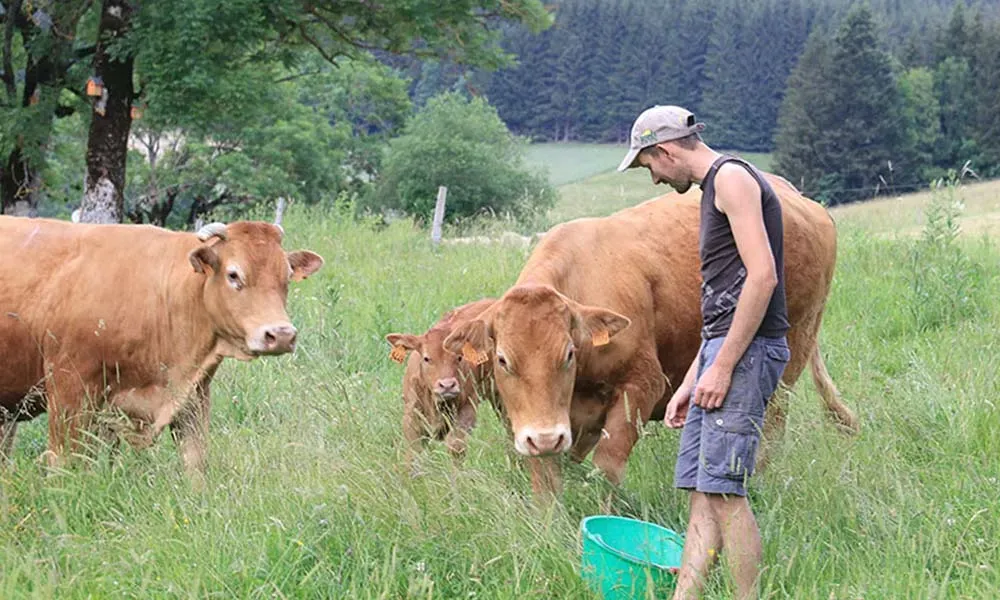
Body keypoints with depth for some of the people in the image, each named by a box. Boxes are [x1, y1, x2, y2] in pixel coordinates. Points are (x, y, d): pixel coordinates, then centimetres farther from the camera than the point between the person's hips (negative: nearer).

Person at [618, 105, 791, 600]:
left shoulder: (732, 177, -7)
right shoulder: (715, 189, 23)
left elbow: (762, 276, -18)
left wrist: (723, 365, -19)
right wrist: (689, 383, 24)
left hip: (746, 350, -10)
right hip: (723, 347, 10)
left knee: (723, 488, -12)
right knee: (701, 489, 6)